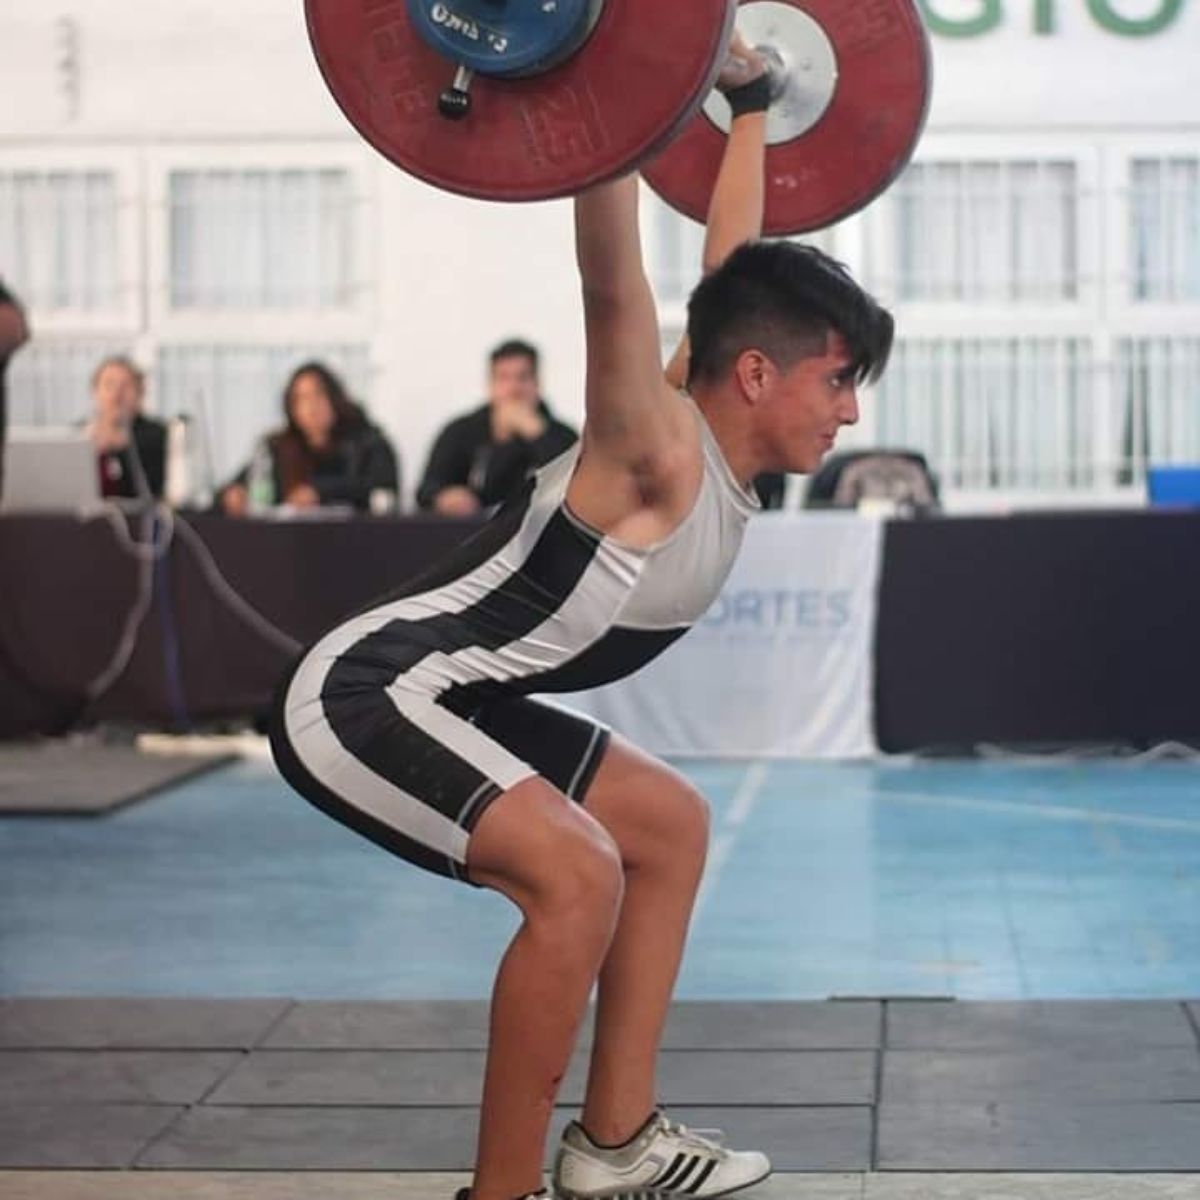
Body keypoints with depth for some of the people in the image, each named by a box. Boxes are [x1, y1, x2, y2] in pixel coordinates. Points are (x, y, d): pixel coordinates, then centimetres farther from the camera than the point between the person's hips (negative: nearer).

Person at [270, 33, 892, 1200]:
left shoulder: (718, 453, 4)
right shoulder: (660, 459, -21)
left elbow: (730, 249, 17)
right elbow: (613, 285, -37)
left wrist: (750, 100, 26)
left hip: (439, 702, 11)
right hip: (358, 701, -11)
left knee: (669, 825, 17)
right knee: (578, 873, -27)